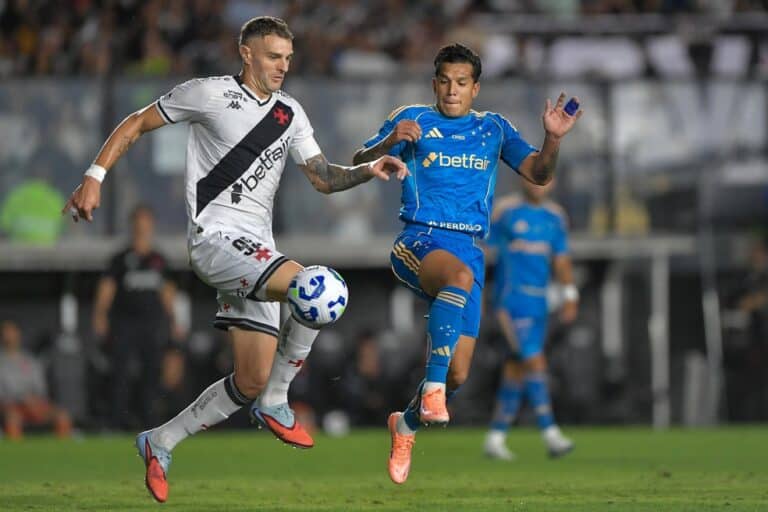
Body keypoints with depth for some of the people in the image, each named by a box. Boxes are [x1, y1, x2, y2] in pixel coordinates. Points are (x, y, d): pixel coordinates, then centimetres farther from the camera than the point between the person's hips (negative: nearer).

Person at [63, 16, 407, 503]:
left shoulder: (290, 113, 14)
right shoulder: (210, 94, -4)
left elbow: (323, 177, 16)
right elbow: (136, 124, 2)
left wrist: (368, 170, -3)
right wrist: (94, 178, -5)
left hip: (256, 250, 7)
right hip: (216, 239, -7)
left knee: (252, 382, 3)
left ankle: (160, 443, 20)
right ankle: (275, 403, -12)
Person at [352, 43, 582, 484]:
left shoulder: (495, 129, 16)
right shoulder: (412, 119, 8)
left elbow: (539, 174, 8)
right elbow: (359, 166, 1)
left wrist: (553, 139, -11)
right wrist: (390, 142, -19)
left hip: (469, 248, 4)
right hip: (418, 240, -4)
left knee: (458, 374, -2)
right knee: (461, 275, -40)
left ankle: (407, 424, 28)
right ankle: (432, 387, -42)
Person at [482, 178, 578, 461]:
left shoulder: (554, 216, 11)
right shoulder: (505, 210, -5)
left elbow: (561, 258, 16)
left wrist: (569, 295, 8)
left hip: (538, 302, 6)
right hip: (512, 299, -6)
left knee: (516, 368, 7)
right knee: (535, 361, -15)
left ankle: (496, 437, 14)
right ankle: (550, 433, -19)